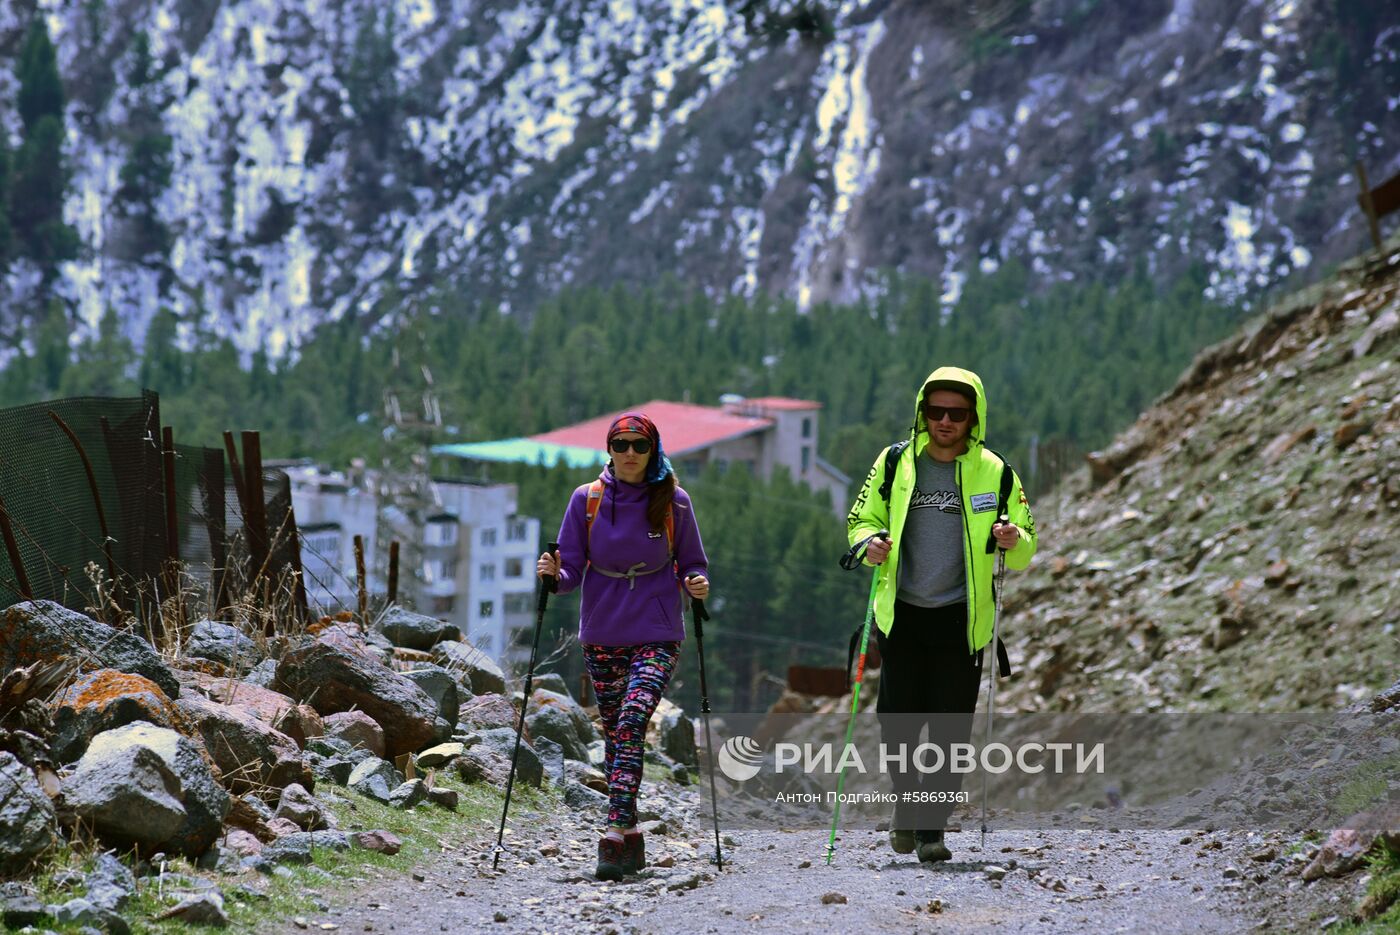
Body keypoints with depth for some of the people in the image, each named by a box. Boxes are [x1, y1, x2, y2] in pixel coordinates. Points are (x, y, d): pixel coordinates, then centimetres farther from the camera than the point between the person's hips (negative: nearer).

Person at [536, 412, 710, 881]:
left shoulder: (673, 502, 0)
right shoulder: (586, 499, 3)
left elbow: (691, 564, 9)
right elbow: (572, 570, 4)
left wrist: (696, 583, -13)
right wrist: (554, 574, -18)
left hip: (657, 635, -3)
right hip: (602, 635, 3)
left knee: (631, 721, -20)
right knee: (614, 732, 8)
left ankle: (616, 837, -26)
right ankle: (630, 841, 18)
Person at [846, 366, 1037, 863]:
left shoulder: (994, 472, 2)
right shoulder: (895, 463, 4)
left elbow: (1026, 550, 7)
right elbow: (862, 520, 13)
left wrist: (1014, 540, -16)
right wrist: (870, 543, -9)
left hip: (962, 617, 0)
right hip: (901, 612, 1)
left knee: (950, 727, -2)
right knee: (898, 718, -5)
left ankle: (932, 825, 9)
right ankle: (907, 799, 21)